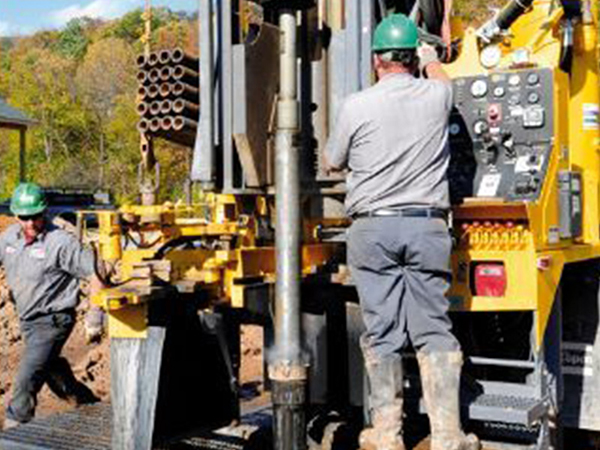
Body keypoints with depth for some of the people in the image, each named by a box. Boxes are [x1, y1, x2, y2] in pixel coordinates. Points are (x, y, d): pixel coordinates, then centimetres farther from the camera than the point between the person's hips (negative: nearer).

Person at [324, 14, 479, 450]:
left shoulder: (356, 107, -3)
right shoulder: (437, 95, 3)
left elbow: (333, 162, 11)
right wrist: (431, 59, 50)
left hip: (372, 228, -1)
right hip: (427, 225, 1)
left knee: (382, 332, 5)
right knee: (434, 329, 4)